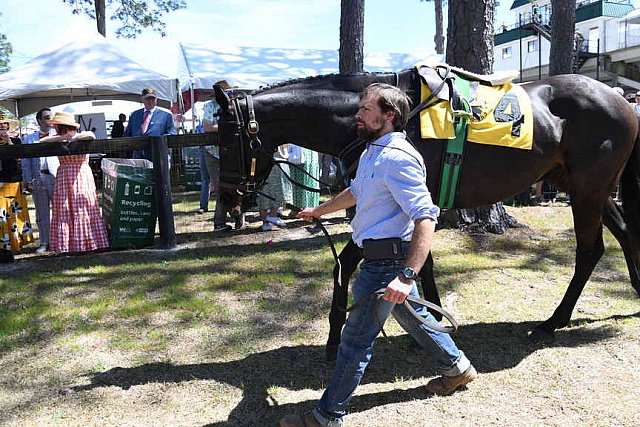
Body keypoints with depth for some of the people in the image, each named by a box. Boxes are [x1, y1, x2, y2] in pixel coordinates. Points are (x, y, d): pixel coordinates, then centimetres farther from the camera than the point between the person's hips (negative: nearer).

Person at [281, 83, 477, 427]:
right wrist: (318, 211, 41)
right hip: (389, 259, 10)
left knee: (356, 340, 0)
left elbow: (426, 218, -29)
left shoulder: (398, 158, -22)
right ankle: (457, 368, 45)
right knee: (413, 317, 26)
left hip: (386, 262, -10)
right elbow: (356, 192, 30)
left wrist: (407, 276, -36)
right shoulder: (372, 152, 12)